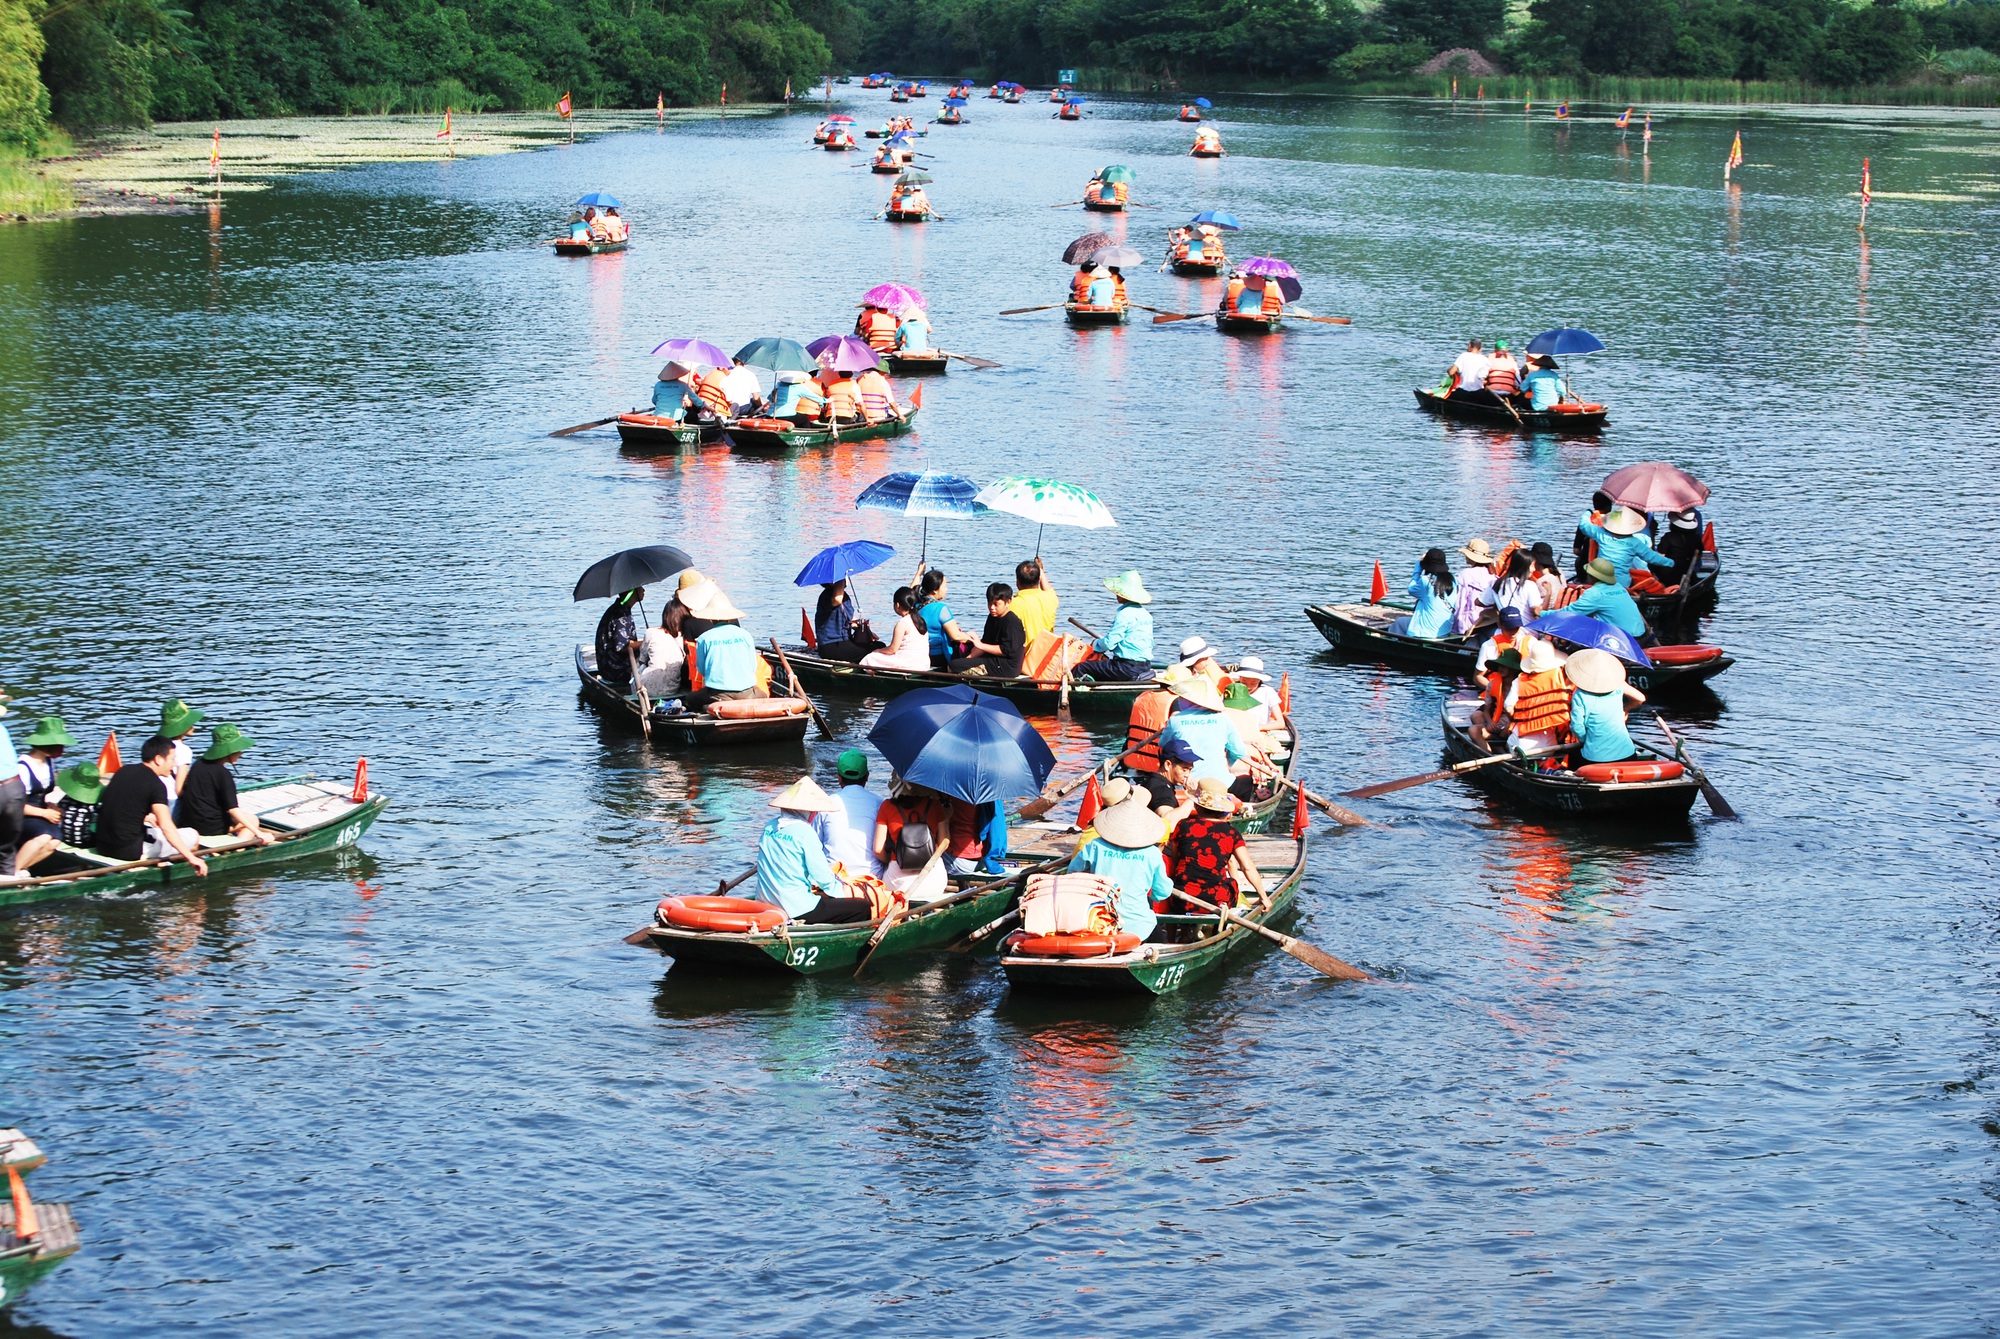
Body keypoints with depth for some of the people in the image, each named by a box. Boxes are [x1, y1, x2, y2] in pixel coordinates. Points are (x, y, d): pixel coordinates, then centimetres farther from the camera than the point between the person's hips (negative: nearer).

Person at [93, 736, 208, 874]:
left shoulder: (124, 771, 10)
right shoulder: (156, 785, -13)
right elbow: (166, 827, -22)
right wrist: (191, 858, -24)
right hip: (129, 850, -8)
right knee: (192, 835, 2)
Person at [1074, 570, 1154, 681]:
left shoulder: (1124, 615, -13)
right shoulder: (1146, 614, 12)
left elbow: (1109, 642, -15)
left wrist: (1096, 644, 9)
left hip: (1127, 667, -9)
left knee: (1080, 669, -5)